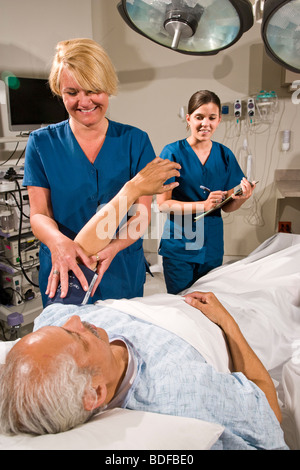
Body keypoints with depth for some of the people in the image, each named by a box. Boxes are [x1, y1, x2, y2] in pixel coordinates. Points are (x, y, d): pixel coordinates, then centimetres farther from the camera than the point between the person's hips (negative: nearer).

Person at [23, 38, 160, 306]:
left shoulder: (135, 141, -3)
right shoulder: (42, 143, -2)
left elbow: (142, 212, -8)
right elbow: (39, 214, -6)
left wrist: (112, 248, -27)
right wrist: (58, 241, -29)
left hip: (122, 275, 1)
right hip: (63, 277, 0)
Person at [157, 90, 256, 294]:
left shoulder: (225, 155, 4)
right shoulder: (173, 152, -8)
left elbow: (227, 207, 7)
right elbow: (163, 204, -14)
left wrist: (242, 197, -15)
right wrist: (203, 205, -25)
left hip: (212, 245, 4)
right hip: (179, 245, -4)